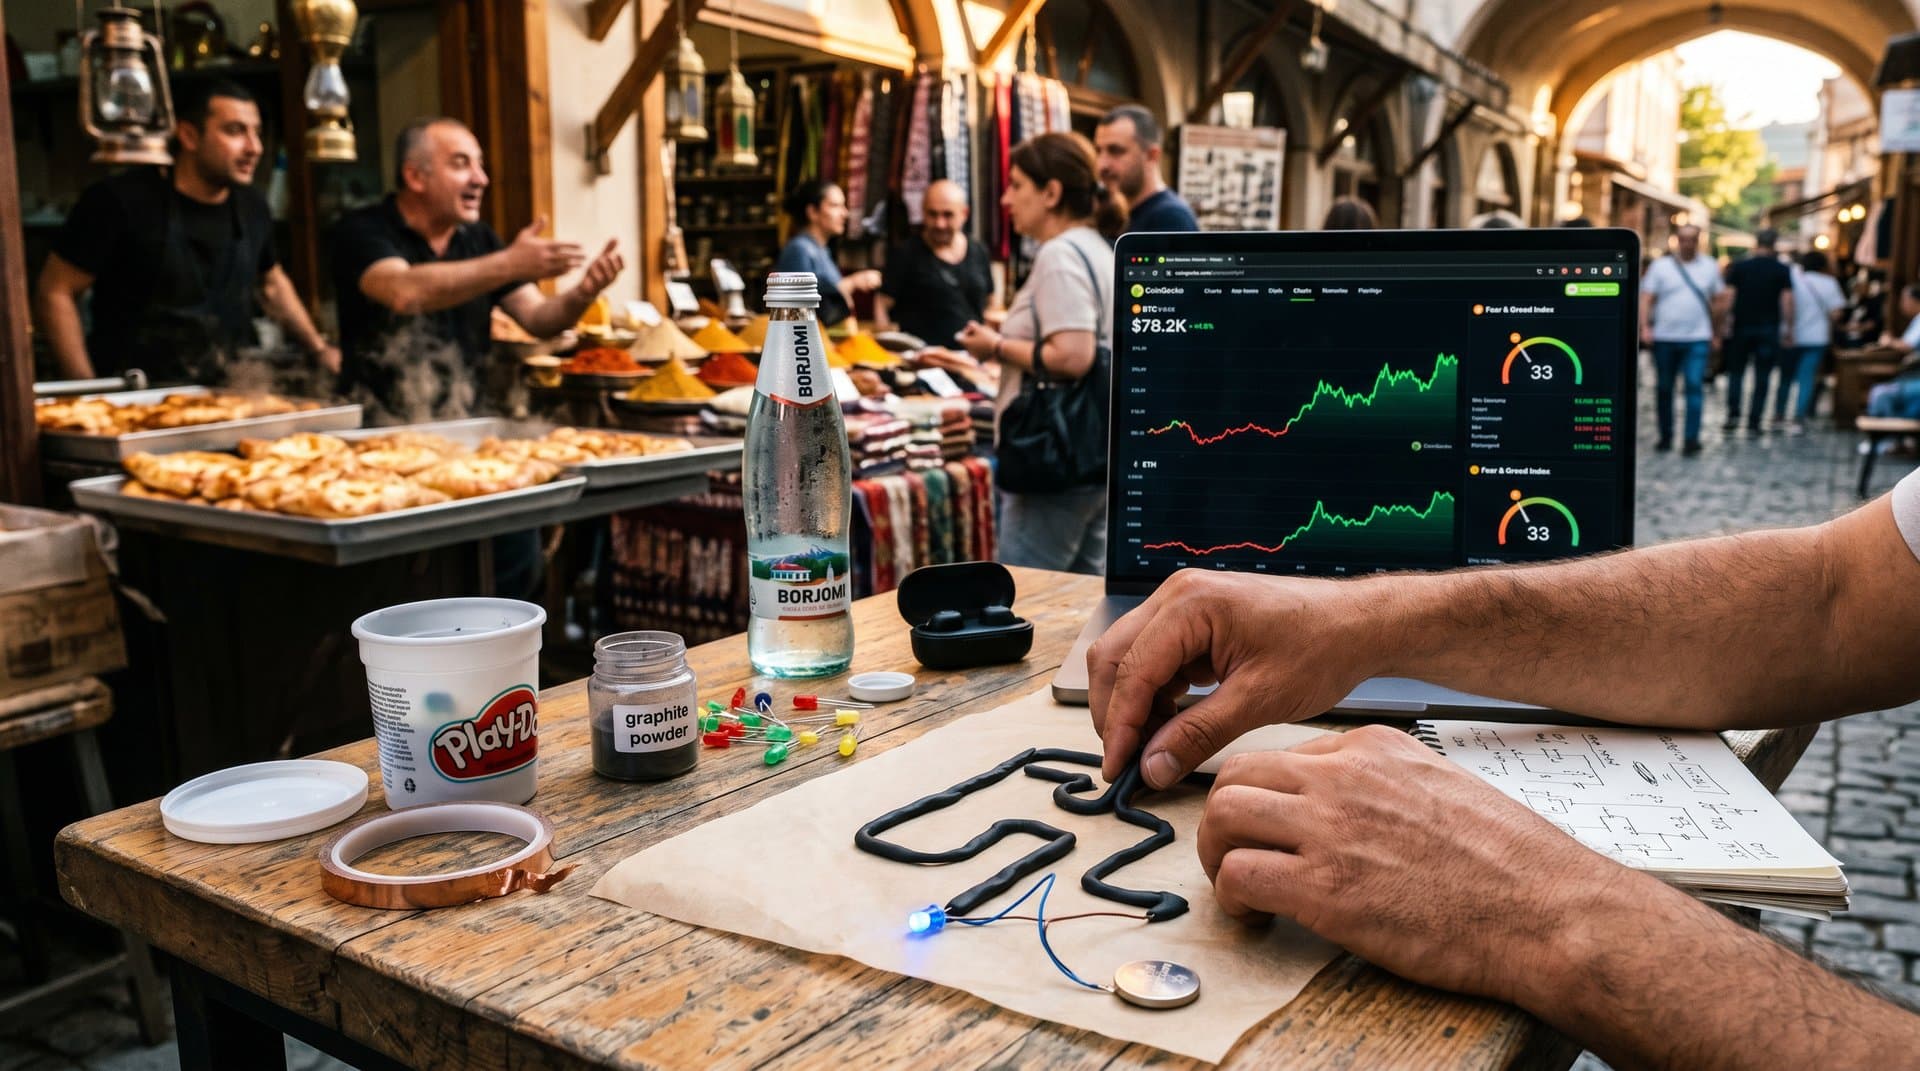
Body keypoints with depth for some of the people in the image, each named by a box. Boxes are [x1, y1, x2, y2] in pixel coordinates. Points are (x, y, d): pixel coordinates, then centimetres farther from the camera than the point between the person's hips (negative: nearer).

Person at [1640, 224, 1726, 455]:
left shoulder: (1710, 267, 9)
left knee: (1695, 386, -11)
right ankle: (1665, 435, 19)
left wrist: (1714, 330, 10)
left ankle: (1691, 438, -11)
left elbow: (1719, 301, 14)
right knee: (1664, 388, 7)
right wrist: (1645, 327, -17)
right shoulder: (1660, 266, 3)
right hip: (1664, 338, 0)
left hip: (1697, 339, 0)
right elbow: (1646, 299, -4)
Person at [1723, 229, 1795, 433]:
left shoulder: (1739, 266, 0)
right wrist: (1788, 328, 0)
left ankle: (1733, 413, -3)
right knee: (1762, 376, 3)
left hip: (1742, 326, 0)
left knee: (1736, 370, 11)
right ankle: (1754, 421, 2)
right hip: (1769, 328, 0)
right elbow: (1787, 300, -4)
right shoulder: (1782, 270, 0)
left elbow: (1729, 296, -5)